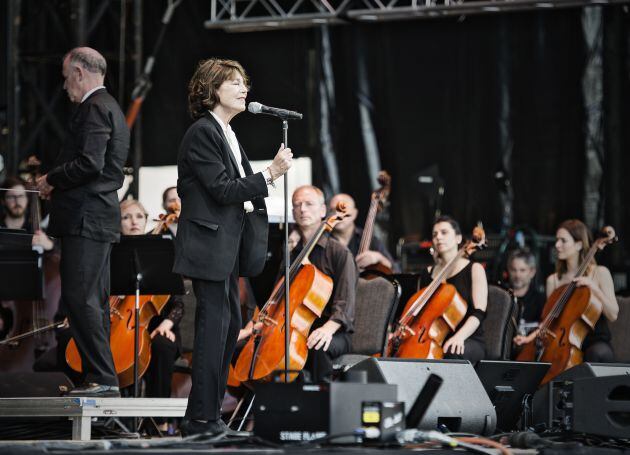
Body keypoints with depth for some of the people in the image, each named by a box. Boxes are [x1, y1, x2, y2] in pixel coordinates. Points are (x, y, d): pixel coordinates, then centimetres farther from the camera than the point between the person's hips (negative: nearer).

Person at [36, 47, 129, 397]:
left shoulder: (94, 108, -12)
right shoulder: (109, 107, 20)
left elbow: (90, 163, -22)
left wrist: (52, 180, -9)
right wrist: (58, 183, 14)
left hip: (87, 219, -11)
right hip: (101, 218, 11)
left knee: (79, 299, -12)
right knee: (93, 302, 11)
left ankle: (104, 379, -13)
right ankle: (101, 380, 12)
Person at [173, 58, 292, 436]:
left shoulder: (228, 134, 16)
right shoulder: (202, 133, -13)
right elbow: (222, 190, -19)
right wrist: (270, 175, -22)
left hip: (229, 245, 10)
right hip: (209, 245, -10)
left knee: (230, 324, 12)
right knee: (214, 326, -9)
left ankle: (209, 411, 19)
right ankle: (201, 420, -6)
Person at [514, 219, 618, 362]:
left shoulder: (599, 273, 2)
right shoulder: (553, 280, 11)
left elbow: (613, 315, -4)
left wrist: (594, 288, -16)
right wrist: (532, 336, -4)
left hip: (596, 342, -2)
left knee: (596, 353, -39)